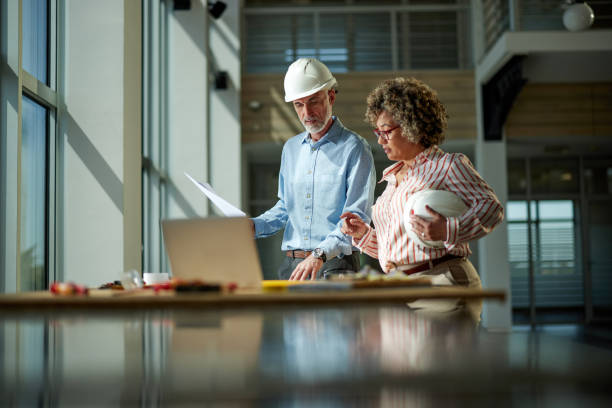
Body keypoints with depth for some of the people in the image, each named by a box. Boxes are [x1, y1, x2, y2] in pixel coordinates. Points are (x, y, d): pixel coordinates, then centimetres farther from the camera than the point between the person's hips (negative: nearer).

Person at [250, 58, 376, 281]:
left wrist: (321, 254, -25)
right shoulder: (291, 148, 16)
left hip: (335, 265, -5)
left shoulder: (354, 148, -5)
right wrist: (254, 226, 5)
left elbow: (357, 217, -13)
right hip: (291, 263, 5)